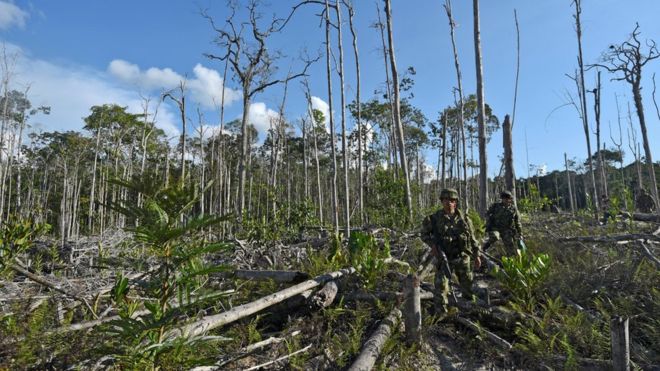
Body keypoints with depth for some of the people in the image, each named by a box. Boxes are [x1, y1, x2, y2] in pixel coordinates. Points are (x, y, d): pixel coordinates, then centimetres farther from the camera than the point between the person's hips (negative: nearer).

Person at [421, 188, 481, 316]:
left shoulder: (464, 219, 1)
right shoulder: (434, 218, -7)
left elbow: (472, 239, 9)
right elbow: (424, 234, 3)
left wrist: (477, 255, 8)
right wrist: (432, 244, -13)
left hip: (463, 258, 3)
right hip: (444, 258, -3)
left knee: (468, 285, 17)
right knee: (441, 287, -6)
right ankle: (441, 315, 5)